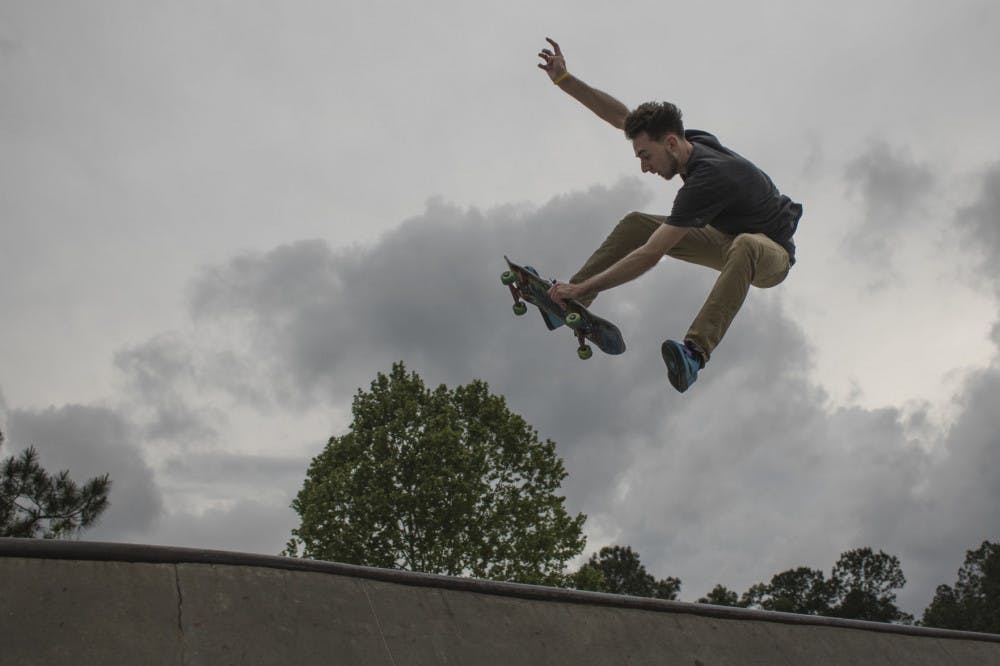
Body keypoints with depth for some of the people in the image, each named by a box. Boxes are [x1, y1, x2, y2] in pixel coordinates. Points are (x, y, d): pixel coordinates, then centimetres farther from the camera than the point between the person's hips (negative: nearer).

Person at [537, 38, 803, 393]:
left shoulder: (707, 178, -37)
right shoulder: (693, 141, -12)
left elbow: (651, 255, -40)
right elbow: (620, 114, -1)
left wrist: (583, 288, -39)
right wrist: (563, 78, -9)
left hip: (771, 251, -9)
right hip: (727, 237, 9)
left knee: (744, 247, -46)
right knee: (637, 223, -4)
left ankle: (695, 353, -56)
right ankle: (569, 304, -8)